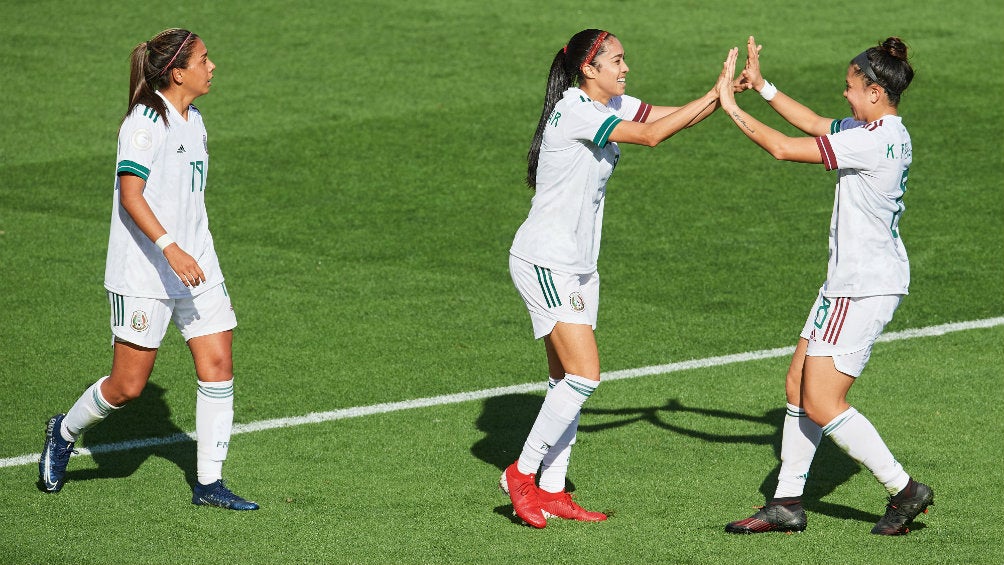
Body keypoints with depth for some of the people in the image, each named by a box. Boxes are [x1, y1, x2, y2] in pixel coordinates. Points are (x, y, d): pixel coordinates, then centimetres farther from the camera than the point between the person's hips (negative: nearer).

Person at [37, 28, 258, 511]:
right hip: (143, 276, -8)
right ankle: (65, 432, 26)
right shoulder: (146, 120, -14)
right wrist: (170, 249, -32)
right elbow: (131, 194, -23)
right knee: (127, 385, -2)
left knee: (218, 366, -2)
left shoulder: (193, 121, 12)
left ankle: (208, 483, 5)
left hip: (195, 268, 8)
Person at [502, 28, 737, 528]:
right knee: (584, 374, -14)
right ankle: (522, 473, -3)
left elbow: (674, 116, 7)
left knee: (566, 380, 9)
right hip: (544, 262, -9)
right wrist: (715, 96, -22)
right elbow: (650, 136, -25)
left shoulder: (611, 106, 8)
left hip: (578, 265, 9)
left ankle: (552, 491, 14)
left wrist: (723, 93, -9)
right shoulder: (574, 109, -19)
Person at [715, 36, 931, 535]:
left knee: (821, 402, -7)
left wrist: (733, 110, -8)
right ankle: (787, 503, 17)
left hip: (866, 287, -10)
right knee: (798, 385, 11)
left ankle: (904, 490, 1)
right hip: (849, 280, 10)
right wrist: (762, 87, 17)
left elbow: (783, 148, -20)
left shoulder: (874, 141, -21)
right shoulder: (881, 132, 8)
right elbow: (815, 124, 23)